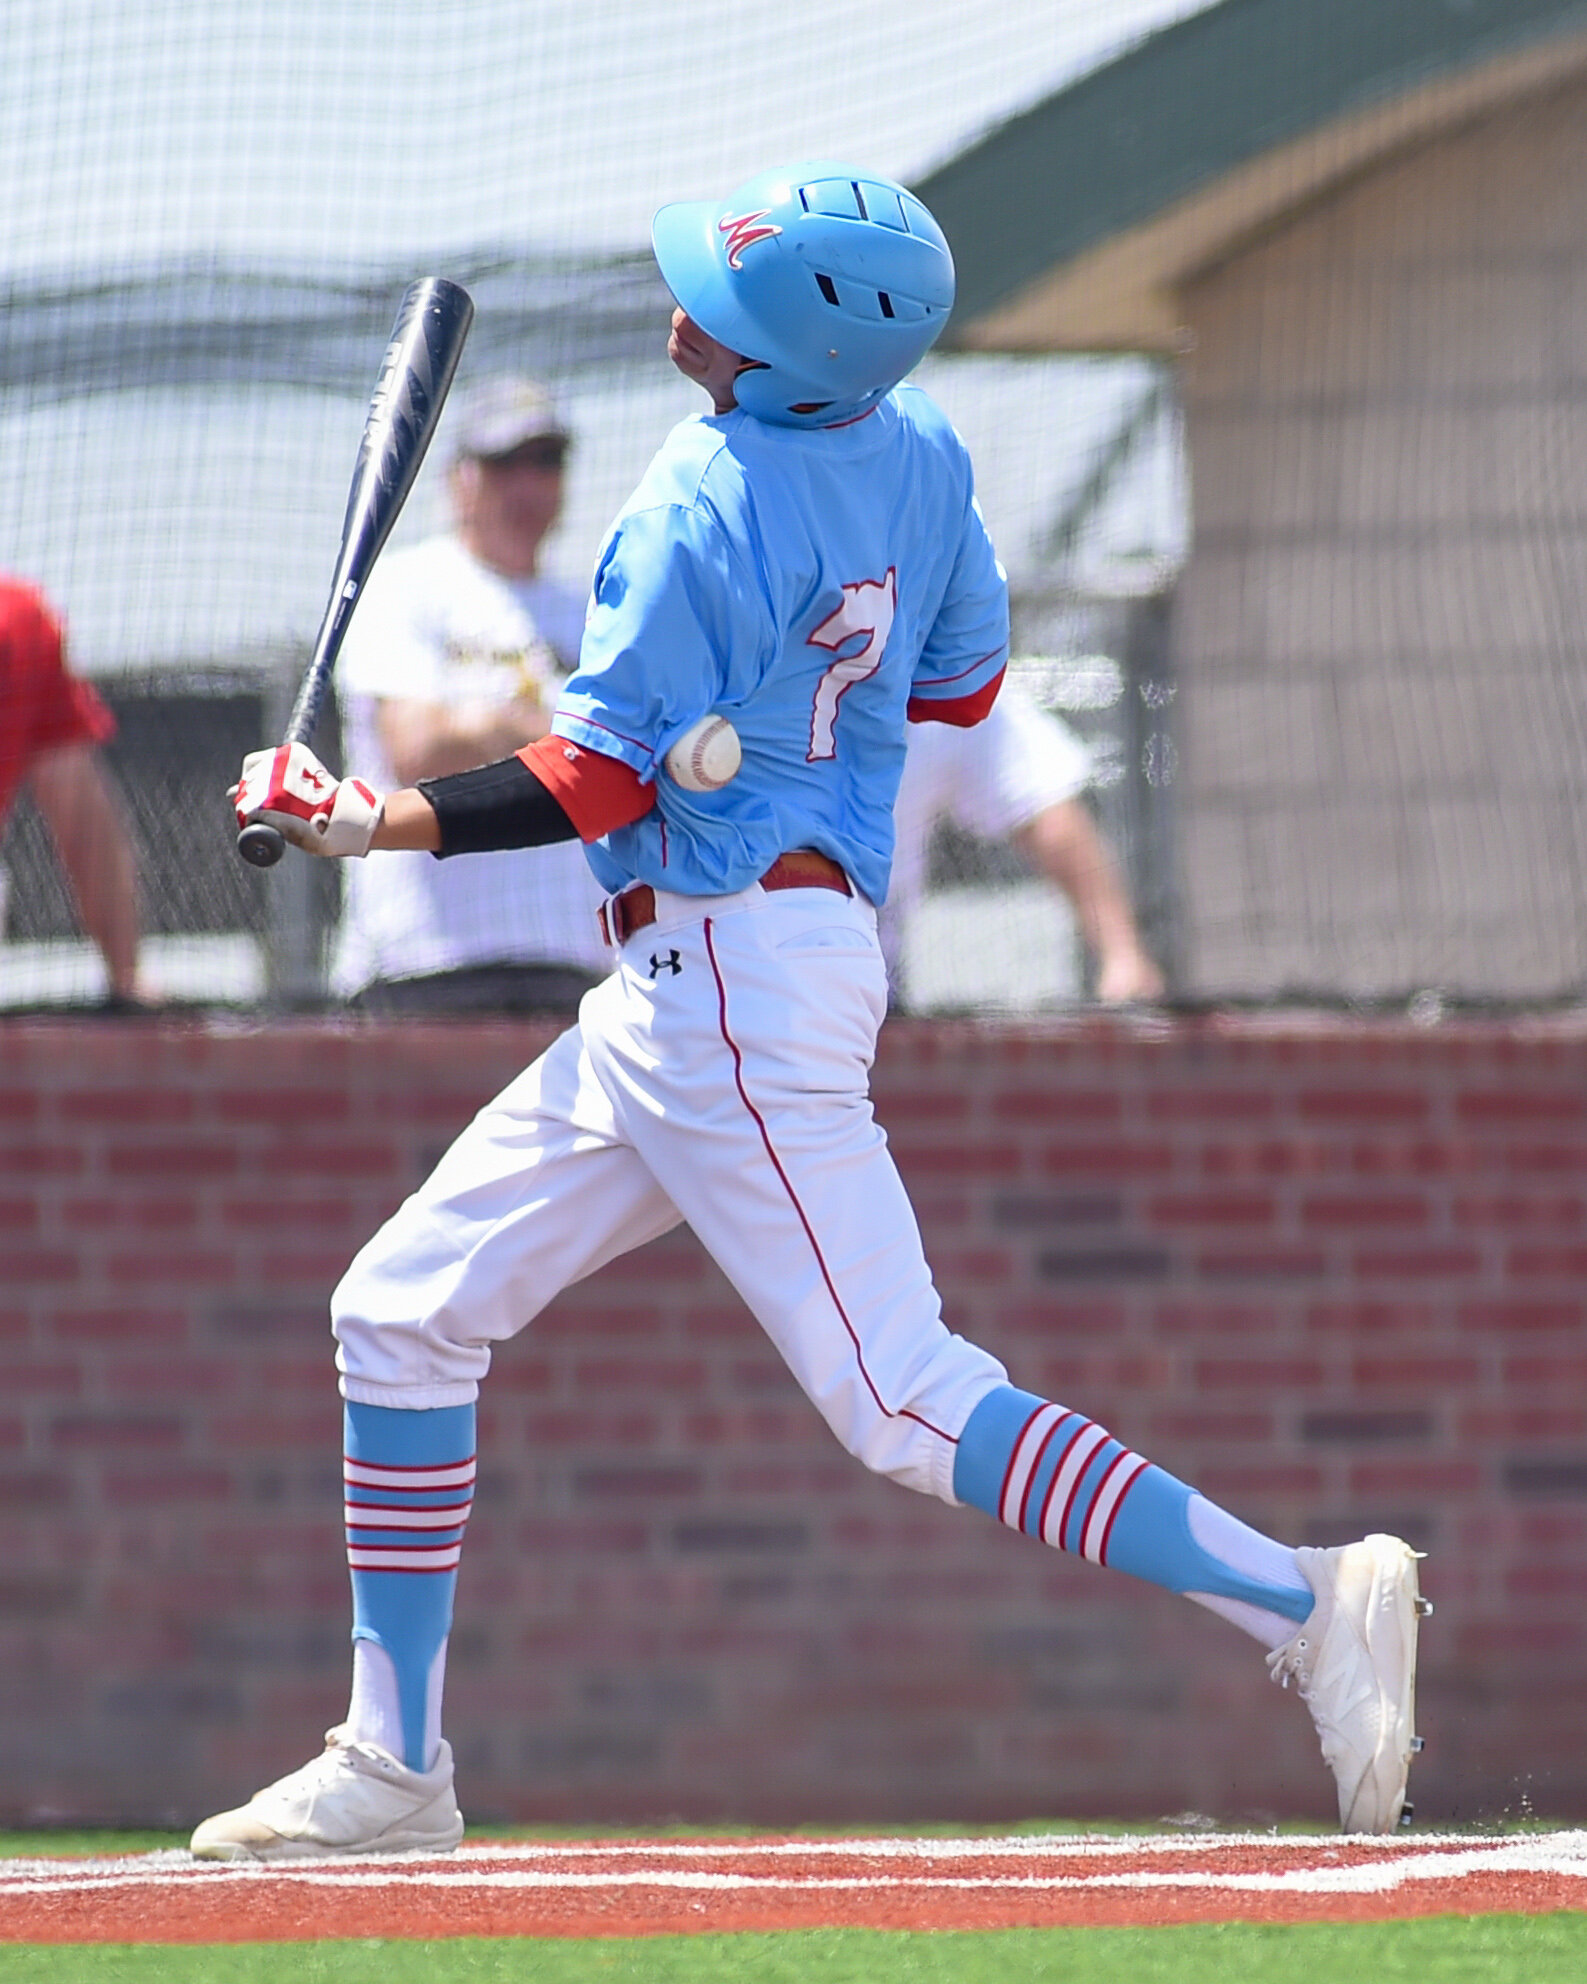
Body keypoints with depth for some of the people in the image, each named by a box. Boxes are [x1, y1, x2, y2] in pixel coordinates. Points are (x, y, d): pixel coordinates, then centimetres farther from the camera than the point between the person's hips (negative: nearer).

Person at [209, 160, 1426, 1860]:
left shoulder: (701, 507, -18)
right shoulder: (918, 452, 5)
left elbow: (599, 785, -17)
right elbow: (962, 681, 17)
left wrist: (372, 823, -10)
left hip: (735, 974, -10)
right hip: (684, 995, 10)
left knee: (906, 1405, -13)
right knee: (403, 1312, 13)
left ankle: (1301, 1598, -16)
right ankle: (392, 1766, 16)